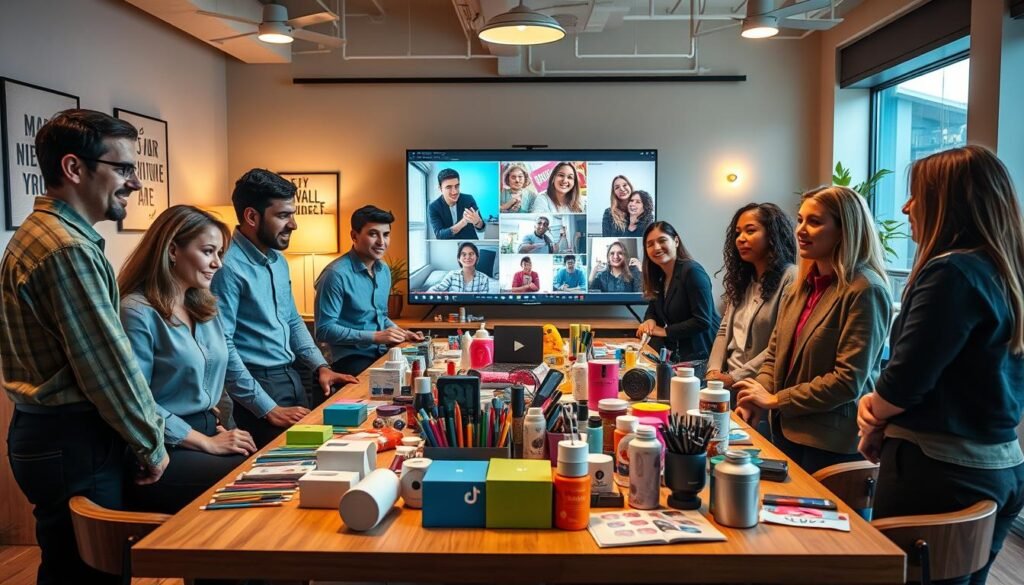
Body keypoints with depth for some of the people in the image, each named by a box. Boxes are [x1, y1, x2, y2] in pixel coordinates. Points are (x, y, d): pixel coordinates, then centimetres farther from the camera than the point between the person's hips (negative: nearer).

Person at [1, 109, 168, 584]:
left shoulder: (38, 232, 13)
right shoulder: (68, 248, -20)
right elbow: (108, 365, -20)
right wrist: (152, 444, -7)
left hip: (45, 432, 10)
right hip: (72, 443, -10)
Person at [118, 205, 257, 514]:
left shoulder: (204, 307, 12)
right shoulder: (137, 312, -14)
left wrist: (217, 427, 3)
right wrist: (208, 443, -16)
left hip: (208, 430, 7)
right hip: (159, 451, -7)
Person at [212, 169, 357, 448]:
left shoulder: (278, 260, 10)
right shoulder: (227, 266, -19)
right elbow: (222, 346, -23)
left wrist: (320, 366, 7)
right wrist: (268, 409, -22)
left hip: (292, 377, 8)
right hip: (258, 383, -8)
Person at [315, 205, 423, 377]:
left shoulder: (384, 270, 11)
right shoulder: (336, 274, -16)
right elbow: (324, 329, -18)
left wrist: (400, 332, 4)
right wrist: (375, 337, -20)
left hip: (382, 353, 8)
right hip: (352, 358, -8)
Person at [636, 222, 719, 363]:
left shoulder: (692, 271, -16)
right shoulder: (658, 277, 9)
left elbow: (703, 321, -21)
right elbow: (653, 310, 17)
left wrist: (665, 331, -16)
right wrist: (650, 321, -6)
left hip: (702, 355, -7)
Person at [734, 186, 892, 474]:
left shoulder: (864, 291, -16)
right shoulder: (802, 285, 7)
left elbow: (849, 380, -20)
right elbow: (775, 353, 12)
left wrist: (775, 400, -15)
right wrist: (754, 400, -5)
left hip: (832, 445, -7)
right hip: (787, 431, 7)